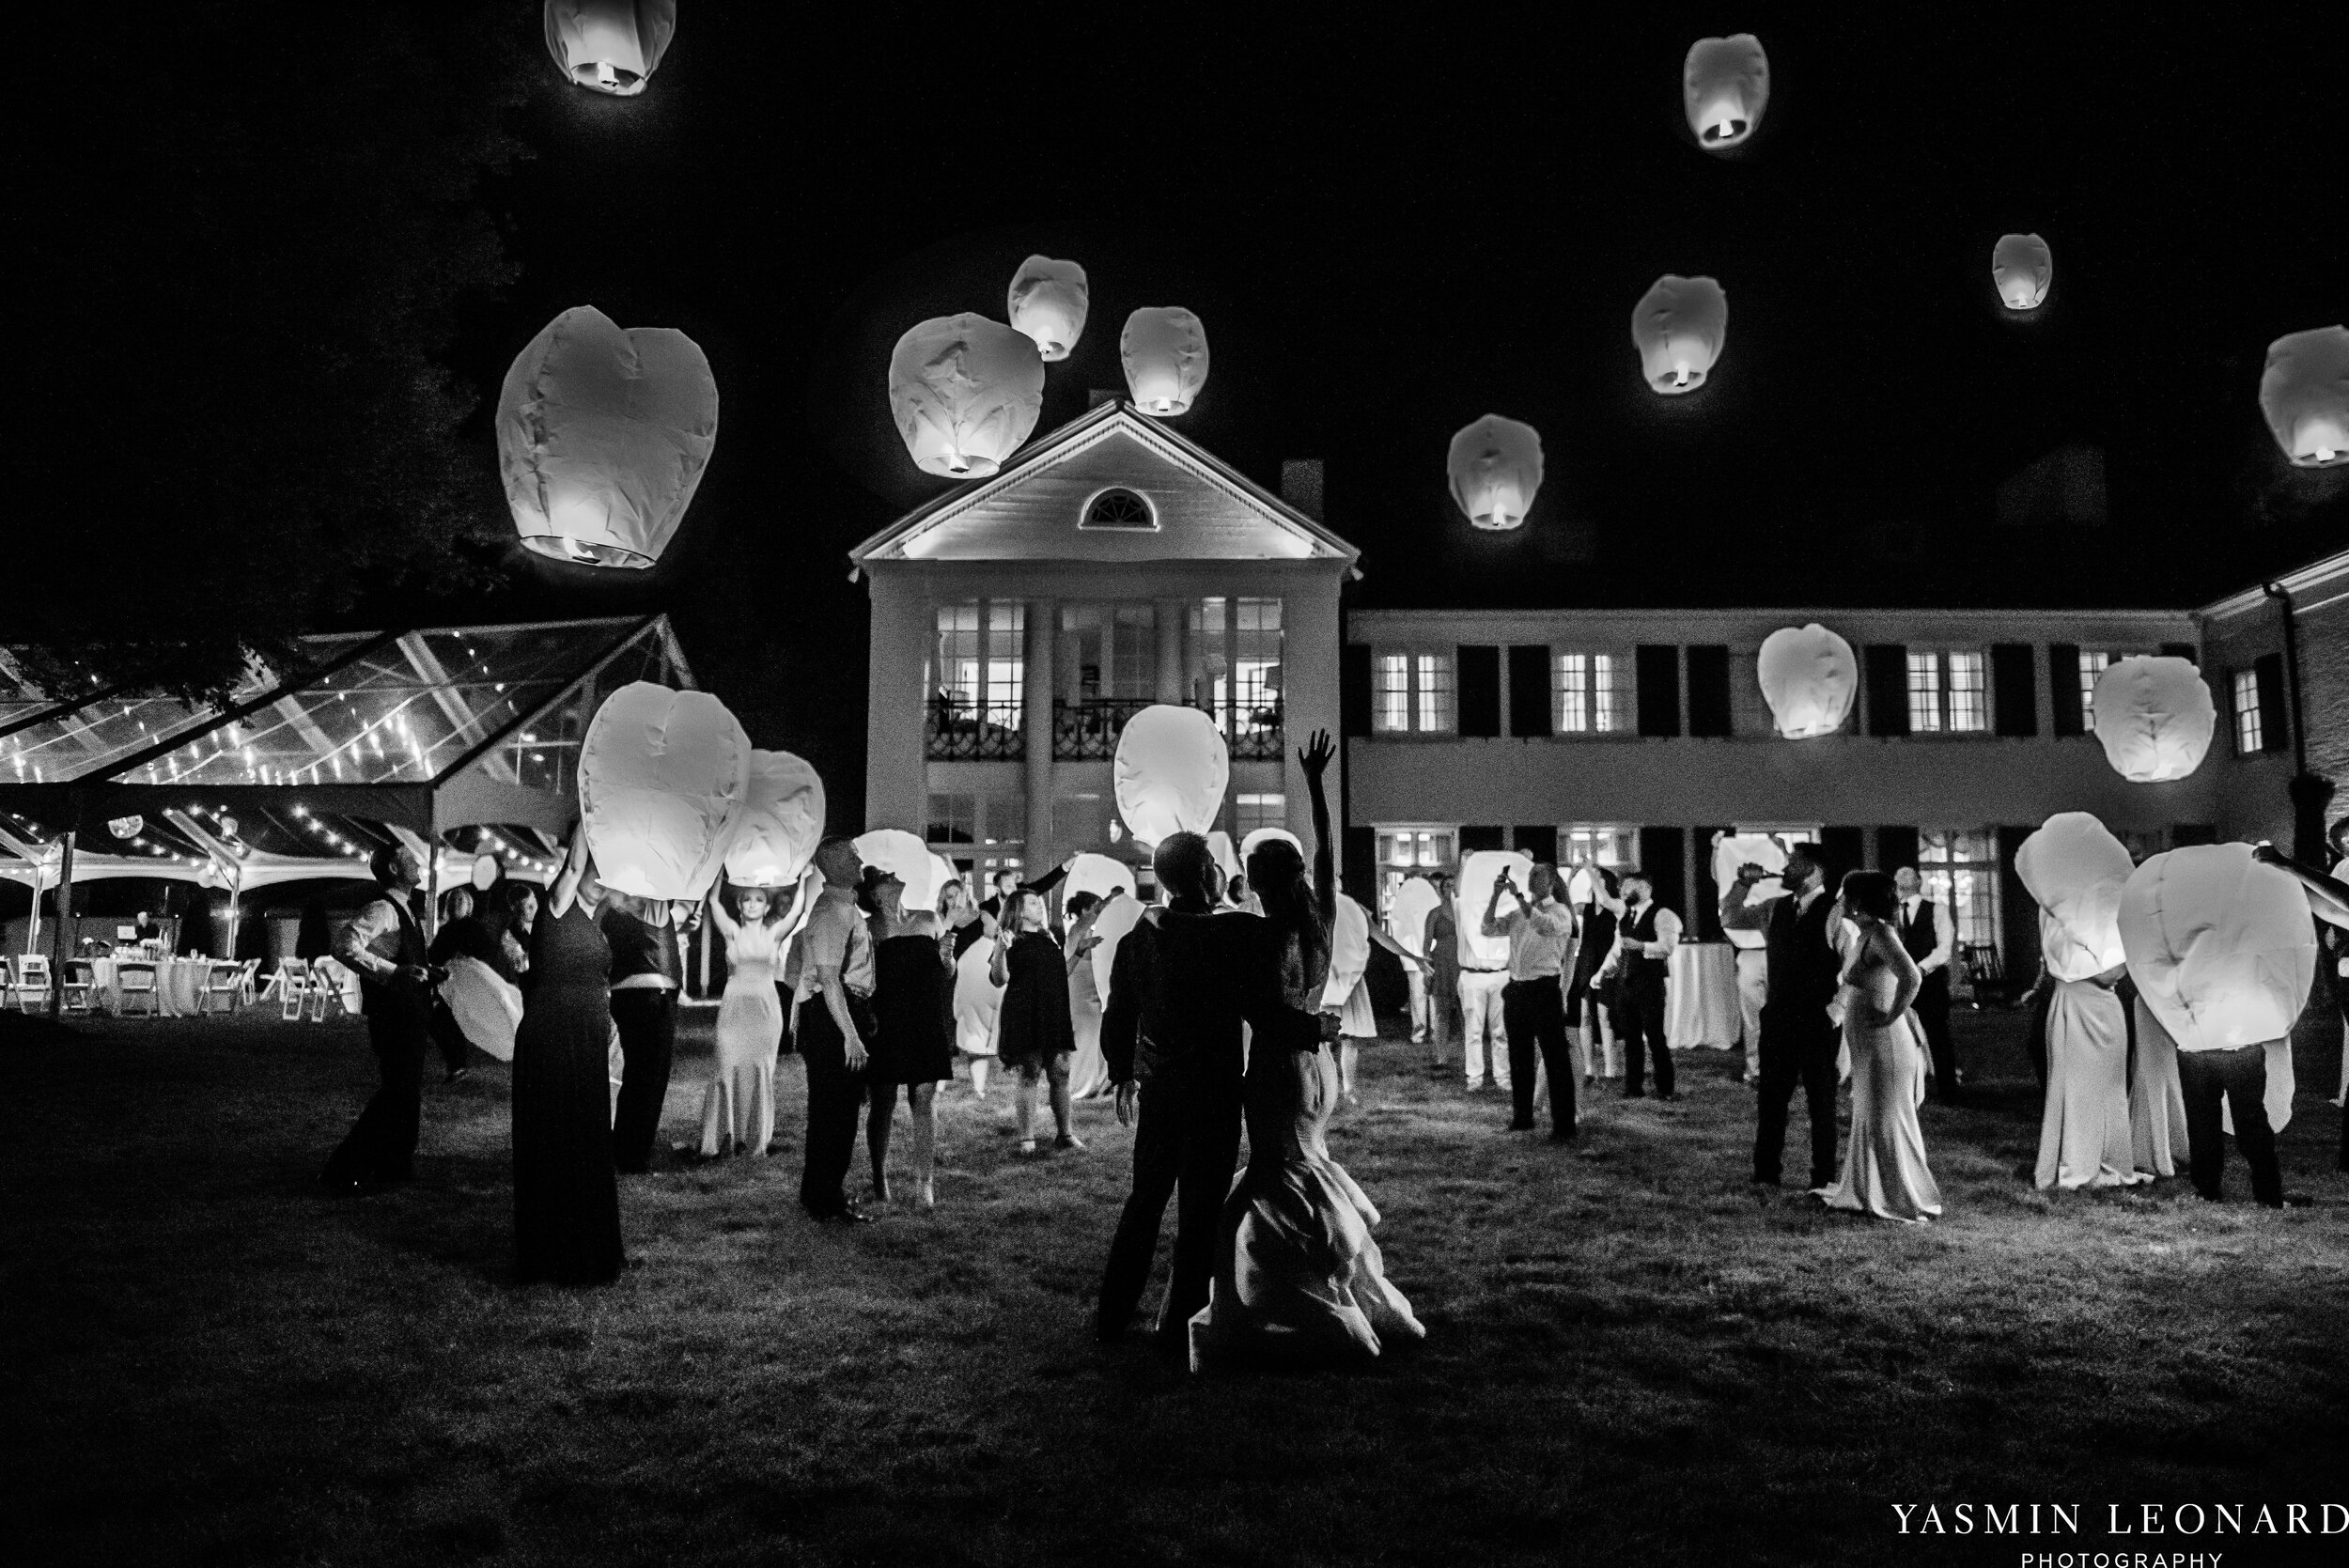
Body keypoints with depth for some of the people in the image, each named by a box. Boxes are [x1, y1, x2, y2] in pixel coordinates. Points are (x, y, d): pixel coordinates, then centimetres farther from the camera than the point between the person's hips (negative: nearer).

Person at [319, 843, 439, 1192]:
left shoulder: (403, 909, 16)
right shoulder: (381, 909, -15)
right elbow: (345, 946, -30)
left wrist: (426, 971, 16)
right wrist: (395, 972, -32)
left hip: (409, 1019, 10)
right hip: (393, 1017, -10)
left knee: (406, 1095, 16)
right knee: (397, 1095, -8)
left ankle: (395, 1169, 26)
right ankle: (342, 1173, -2)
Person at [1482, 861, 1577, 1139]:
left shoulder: (1560, 912, -3)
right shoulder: (1517, 913, 14)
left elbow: (1546, 926, -24)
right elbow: (1488, 929, 4)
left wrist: (1518, 896, -23)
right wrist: (1496, 895, -5)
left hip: (1544, 990, -6)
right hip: (1516, 989, 6)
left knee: (1555, 1059, -4)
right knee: (1519, 1058, 14)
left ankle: (1564, 1126, -2)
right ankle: (1522, 1116, 26)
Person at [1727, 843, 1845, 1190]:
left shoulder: (1834, 913, -8)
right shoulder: (1774, 909, 9)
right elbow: (1729, 919, 19)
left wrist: (1836, 1008, -13)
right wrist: (1743, 884, 5)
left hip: (1818, 1020, -5)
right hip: (1778, 1017, 5)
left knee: (1821, 1101, 6)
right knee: (1770, 1097, 7)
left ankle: (1824, 1178, 16)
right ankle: (1765, 1172, 15)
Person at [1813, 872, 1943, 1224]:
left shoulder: (1880, 934, -18)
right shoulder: (1865, 935, 12)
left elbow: (1912, 977, -32)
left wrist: (1891, 1016, -23)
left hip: (1883, 1045, -10)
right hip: (1867, 1048, 10)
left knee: (1887, 1122, 1)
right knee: (1869, 1121, 17)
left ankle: (1905, 1201, 12)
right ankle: (1869, 1193, 27)